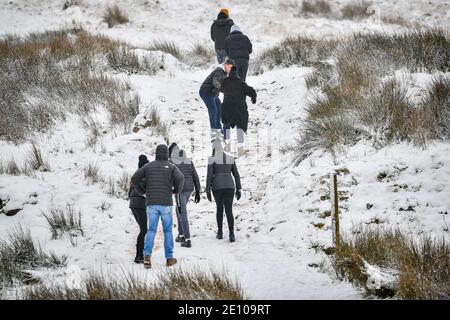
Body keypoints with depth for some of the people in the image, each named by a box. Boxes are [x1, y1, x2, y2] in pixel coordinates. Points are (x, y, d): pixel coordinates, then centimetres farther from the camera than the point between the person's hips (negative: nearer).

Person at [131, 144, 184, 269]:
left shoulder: (148, 166, 7)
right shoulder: (171, 167, 1)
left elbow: (134, 178, 1)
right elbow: (180, 179, -16)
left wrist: (142, 192, 12)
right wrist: (176, 190, 3)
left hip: (151, 203, 2)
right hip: (166, 203, -1)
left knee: (151, 230, 5)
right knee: (167, 230, 10)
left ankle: (147, 255, -15)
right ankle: (169, 258, 11)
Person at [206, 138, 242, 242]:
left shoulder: (212, 159, -2)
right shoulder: (230, 158, 9)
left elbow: (209, 176, -7)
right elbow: (236, 175, 10)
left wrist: (208, 191, -1)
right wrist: (238, 189, 15)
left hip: (217, 187, -2)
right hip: (229, 187, 2)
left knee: (219, 208, 19)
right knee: (229, 211, 0)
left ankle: (220, 232, 21)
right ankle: (231, 234, -17)